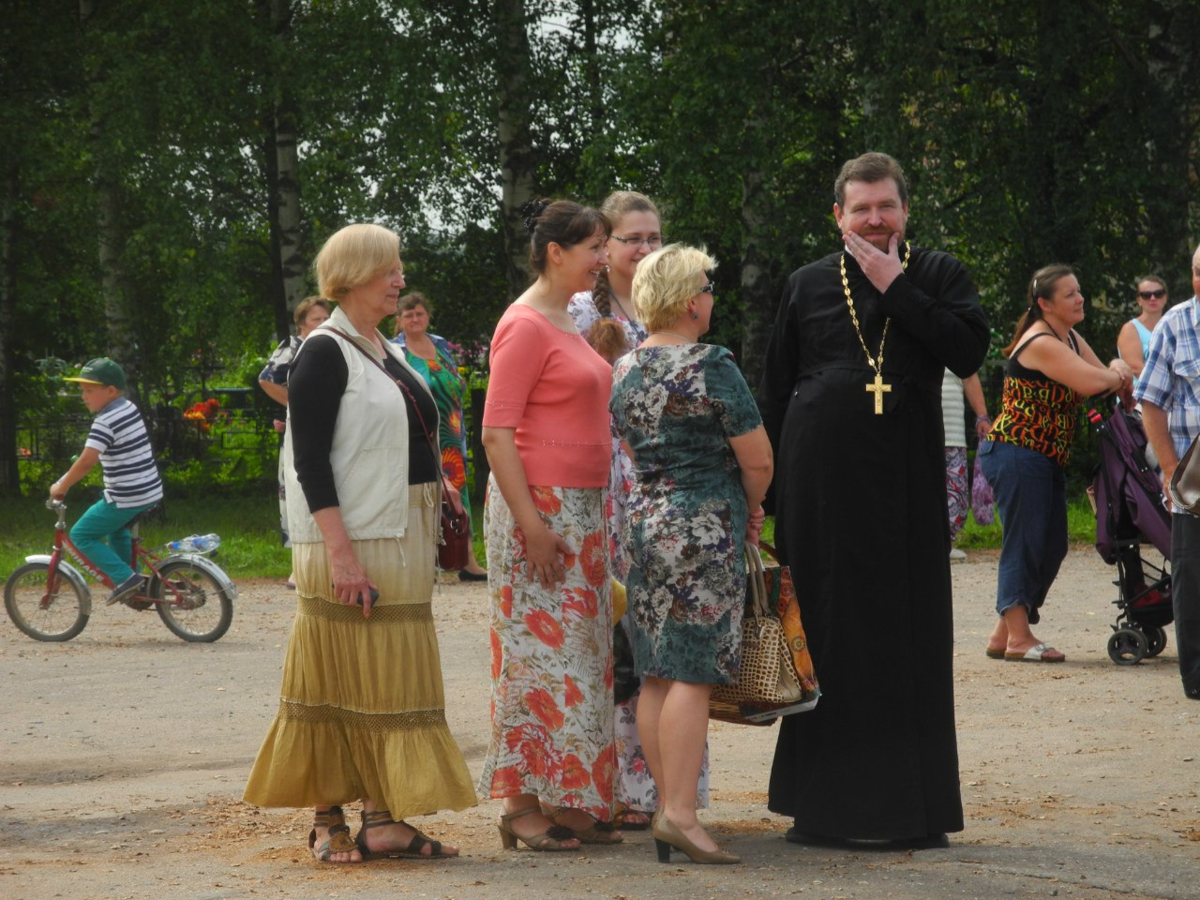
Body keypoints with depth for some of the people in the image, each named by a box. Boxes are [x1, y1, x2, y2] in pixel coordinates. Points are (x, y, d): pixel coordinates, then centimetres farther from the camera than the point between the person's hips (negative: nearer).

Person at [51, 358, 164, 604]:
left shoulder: (106, 422, -18)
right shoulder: (130, 408, 9)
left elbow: (87, 461, -28)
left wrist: (61, 487, -16)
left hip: (125, 498, -9)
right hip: (151, 491, 9)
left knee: (81, 535, 3)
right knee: (116, 529, 33)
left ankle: (125, 577, -6)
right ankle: (129, 580, 33)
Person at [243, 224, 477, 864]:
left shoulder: (387, 354, 15)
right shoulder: (326, 352, -10)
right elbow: (310, 461, -17)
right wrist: (341, 553, -23)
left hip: (403, 541, 8)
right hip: (353, 543, -8)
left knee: (389, 682, 7)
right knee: (345, 680, -5)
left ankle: (382, 817, 9)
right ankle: (328, 819, 1)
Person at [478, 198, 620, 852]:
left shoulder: (566, 323, 16)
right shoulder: (526, 325, -12)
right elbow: (496, 433, -17)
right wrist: (532, 523, -22)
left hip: (579, 507, 9)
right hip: (537, 505, -9)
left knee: (578, 655, 9)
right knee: (538, 652, -6)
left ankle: (566, 803, 13)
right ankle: (522, 807, -2)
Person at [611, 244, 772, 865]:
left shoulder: (623, 371, 10)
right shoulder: (711, 367, -12)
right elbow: (758, 460, -10)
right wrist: (749, 508, 11)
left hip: (644, 520, 7)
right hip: (704, 529, -7)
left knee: (656, 675, 9)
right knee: (693, 674, -9)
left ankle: (666, 804, 13)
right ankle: (680, 813, -13)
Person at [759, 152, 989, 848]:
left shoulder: (937, 275, 7)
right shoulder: (808, 285, 10)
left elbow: (970, 351, -10)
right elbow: (776, 392, 12)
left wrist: (895, 288, -10)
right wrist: (769, 486, 8)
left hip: (907, 483, -1)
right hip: (823, 477, 1)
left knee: (910, 638, -1)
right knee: (826, 632, 3)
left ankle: (916, 809, 5)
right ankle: (825, 805, 10)